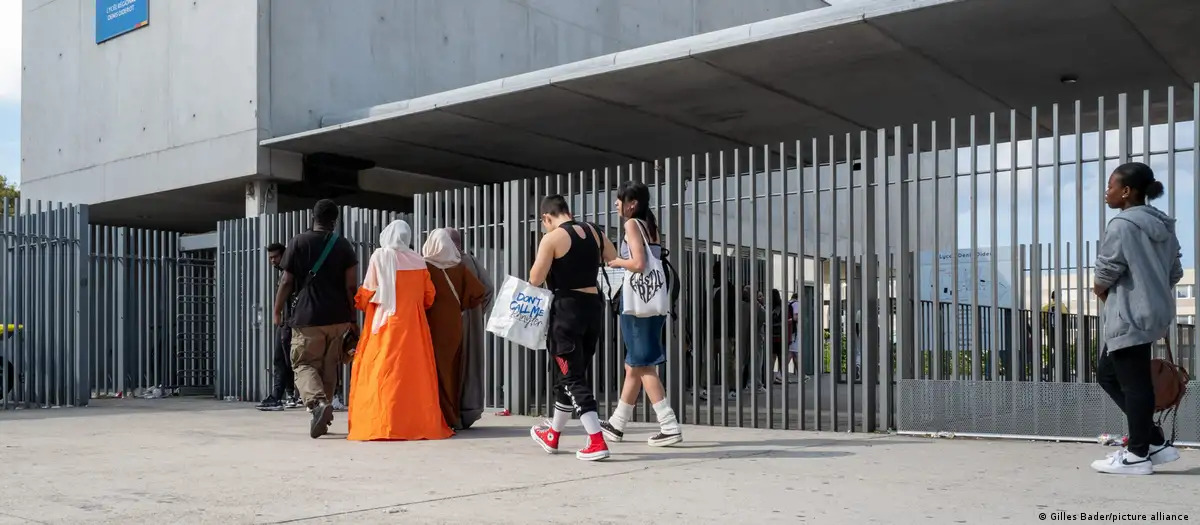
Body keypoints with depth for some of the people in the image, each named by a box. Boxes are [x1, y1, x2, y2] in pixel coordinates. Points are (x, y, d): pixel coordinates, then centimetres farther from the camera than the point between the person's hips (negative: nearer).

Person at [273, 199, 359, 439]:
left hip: (307, 316, -2)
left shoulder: (298, 243, 1)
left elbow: (286, 282, -1)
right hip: (338, 317, 3)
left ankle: (318, 403, -23)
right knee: (329, 368, 13)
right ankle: (323, 409, 18)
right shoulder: (343, 245, 5)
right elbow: (351, 285, 0)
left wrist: (277, 311, 11)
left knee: (304, 364, 2)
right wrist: (352, 319, 9)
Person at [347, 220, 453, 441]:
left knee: (383, 373, -3)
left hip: (387, 323, -4)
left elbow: (368, 292, -3)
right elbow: (428, 296, 10)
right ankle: (422, 423, 8)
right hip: (414, 325, 4)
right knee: (415, 372, 7)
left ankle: (383, 425, -9)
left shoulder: (381, 256, -2)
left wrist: (358, 302, 17)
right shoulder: (418, 260, 7)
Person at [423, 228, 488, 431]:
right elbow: (479, 292, -1)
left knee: (436, 370, 1)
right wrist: (462, 306, 11)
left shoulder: (426, 266, -7)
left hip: (432, 324, -3)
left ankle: (441, 417, -2)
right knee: (452, 370, 12)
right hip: (454, 324, 4)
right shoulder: (459, 266, 2)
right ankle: (454, 416, 16)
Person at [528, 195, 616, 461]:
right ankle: (552, 435, 34)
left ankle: (597, 442, -10)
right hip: (594, 306, 7)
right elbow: (614, 258, 23)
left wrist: (549, 264, 9)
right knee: (572, 373, 18)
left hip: (568, 308, -7)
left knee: (570, 377, -1)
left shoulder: (552, 238, -11)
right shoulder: (593, 232, 8)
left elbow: (535, 279, -10)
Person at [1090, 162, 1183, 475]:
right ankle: (1155, 442, 17)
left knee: (1133, 383, -2)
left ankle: (1138, 454, 5)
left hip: (1129, 317, -10)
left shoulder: (1122, 225, -14)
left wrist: (1101, 291, 6)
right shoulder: (1163, 227, 14)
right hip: (1153, 312, 10)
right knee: (1108, 374, 16)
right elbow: (1175, 273, 18)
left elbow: (1105, 274, -14)